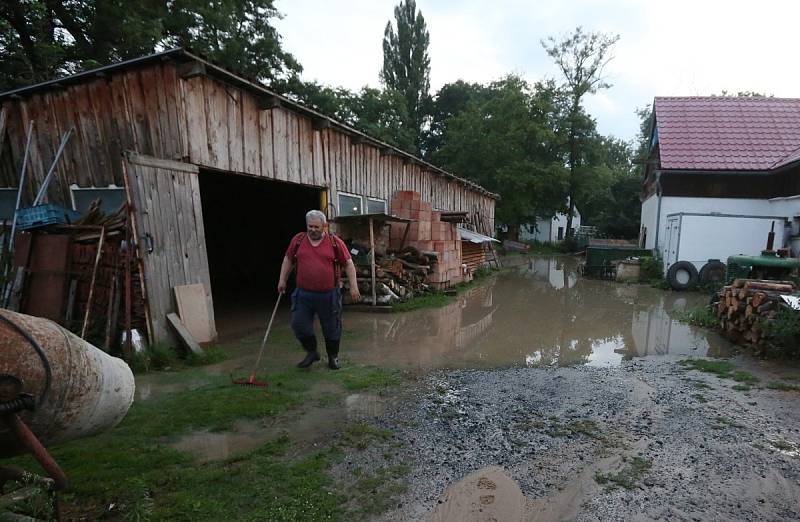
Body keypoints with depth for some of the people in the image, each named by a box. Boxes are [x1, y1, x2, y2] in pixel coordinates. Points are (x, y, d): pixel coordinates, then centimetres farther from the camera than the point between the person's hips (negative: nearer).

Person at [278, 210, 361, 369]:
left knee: (332, 328, 8)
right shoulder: (298, 240, 3)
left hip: (329, 295, -2)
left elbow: (348, 263, 0)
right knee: (299, 325, 3)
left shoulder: (335, 242, -3)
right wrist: (282, 280, 11)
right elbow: (288, 259, 15)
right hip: (303, 294, 2)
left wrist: (354, 287, -4)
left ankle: (333, 358, 29)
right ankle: (311, 353, 26)